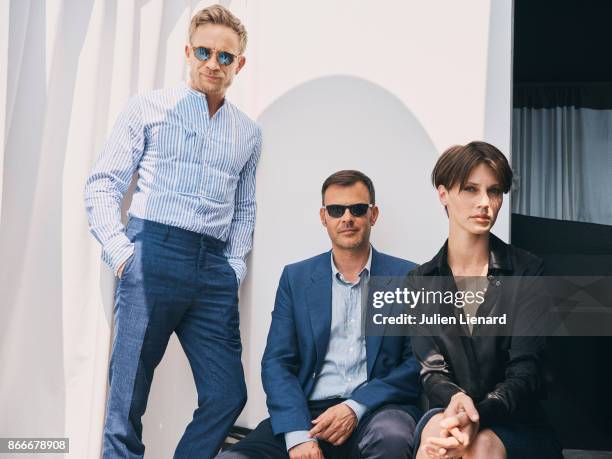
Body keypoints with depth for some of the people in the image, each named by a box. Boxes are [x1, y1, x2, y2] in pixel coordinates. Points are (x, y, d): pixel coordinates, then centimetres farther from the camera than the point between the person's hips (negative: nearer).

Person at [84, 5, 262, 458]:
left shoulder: (248, 133, 18)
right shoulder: (149, 108, 7)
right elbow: (103, 184, 3)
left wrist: (235, 266, 9)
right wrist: (121, 251, -8)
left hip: (215, 269, 4)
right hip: (153, 252, -4)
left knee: (227, 394, -1)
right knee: (128, 395, -3)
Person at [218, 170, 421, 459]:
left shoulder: (406, 277, 6)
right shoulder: (296, 278, 11)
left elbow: (418, 362, 1)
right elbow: (277, 362, 3)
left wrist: (357, 407, -14)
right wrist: (297, 434, -13)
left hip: (375, 412, -1)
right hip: (308, 413, 2)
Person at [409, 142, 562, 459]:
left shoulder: (528, 271, -1)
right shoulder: (420, 281, 5)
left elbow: (524, 374, -9)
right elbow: (431, 371, -2)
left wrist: (479, 414, -30)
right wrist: (455, 399, -28)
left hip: (515, 424, -1)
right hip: (446, 414, 2)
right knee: (436, 431, -32)